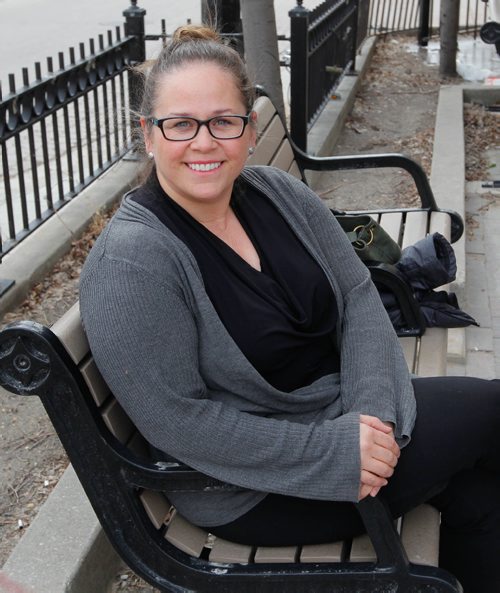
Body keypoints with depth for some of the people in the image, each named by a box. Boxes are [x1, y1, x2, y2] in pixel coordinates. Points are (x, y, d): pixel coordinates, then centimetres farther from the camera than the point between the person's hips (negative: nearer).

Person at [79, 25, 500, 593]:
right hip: (252, 488, -6)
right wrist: (335, 451, -23)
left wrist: (373, 413, -17)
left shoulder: (280, 193, -2)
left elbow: (358, 297, -1)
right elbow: (177, 421, -23)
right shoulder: (129, 262, -22)